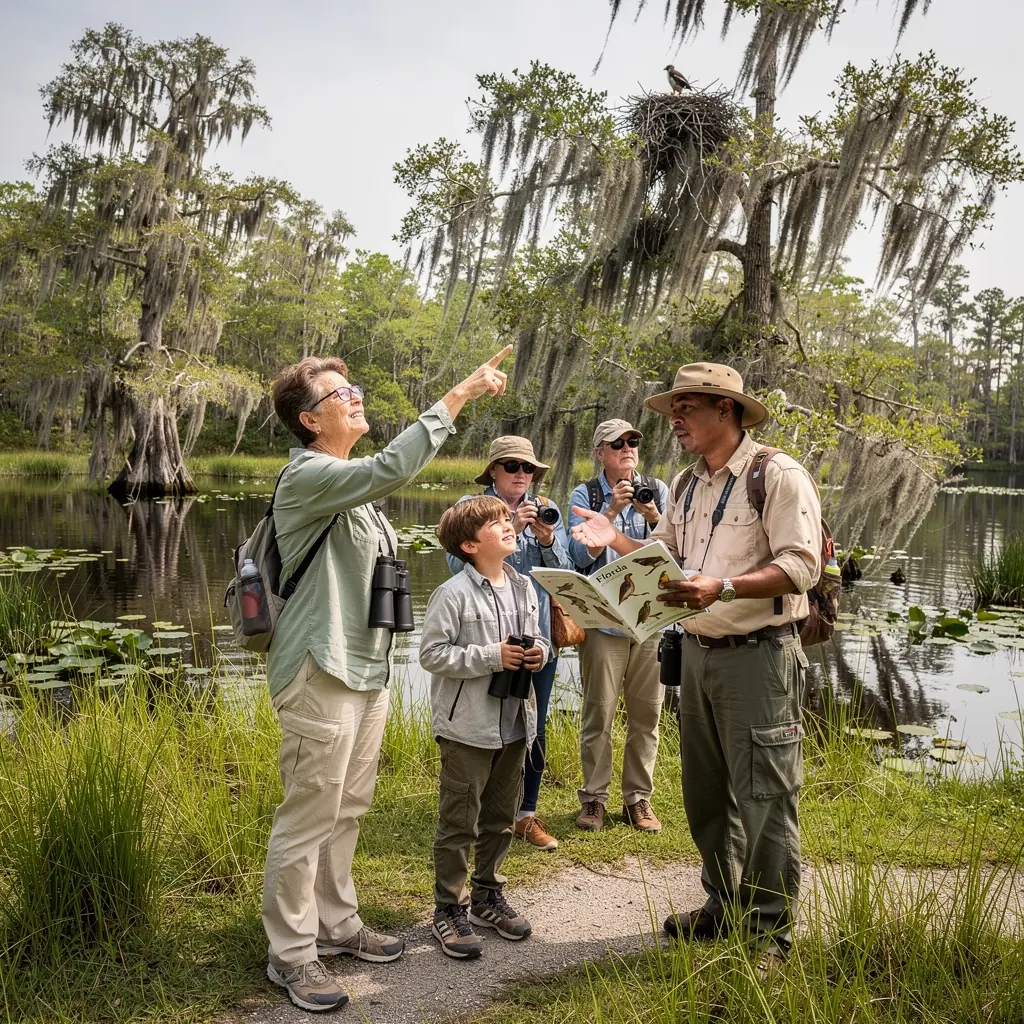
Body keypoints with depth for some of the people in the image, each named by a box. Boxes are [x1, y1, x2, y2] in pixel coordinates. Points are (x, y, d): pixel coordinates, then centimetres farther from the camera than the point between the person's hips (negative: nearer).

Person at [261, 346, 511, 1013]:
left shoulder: (354, 485, 17)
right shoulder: (307, 475, -14)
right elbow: (394, 468, -31)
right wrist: (459, 395, -26)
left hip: (367, 671, 9)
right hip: (323, 675, -9)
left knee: (348, 810, 18)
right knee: (309, 817, 0)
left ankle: (337, 924, 32)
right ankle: (291, 953, 14)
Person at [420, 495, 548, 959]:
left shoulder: (523, 587, 6)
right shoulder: (454, 593, -15)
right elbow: (431, 653, -17)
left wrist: (538, 652, -4)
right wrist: (491, 657, -21)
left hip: (515, 721, 7)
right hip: (468, 726, -7)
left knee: (501, 817, 18)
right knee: (459, 821, 3)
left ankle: (488, 895, 35)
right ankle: (449, 908, 18)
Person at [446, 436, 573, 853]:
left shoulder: (547, 509, 9)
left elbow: (564, 573, 6)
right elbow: (458, 561, -14)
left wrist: (548, 541, -13)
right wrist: (508, 529, -20)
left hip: (539, 635, 3)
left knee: (534, 729, 8)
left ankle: (526, 814, 23)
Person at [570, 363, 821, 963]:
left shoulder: (778, 475, -10)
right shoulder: (686, 487, 15)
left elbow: (801, 567, -18)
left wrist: (722, 587, -29)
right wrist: (615, 540, 4)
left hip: (760, 654, -8)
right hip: (698, 653, 8)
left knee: (763, 798, -1)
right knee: (706, 793, 16)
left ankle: (771, 930, 15)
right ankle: (724, 908, 33)